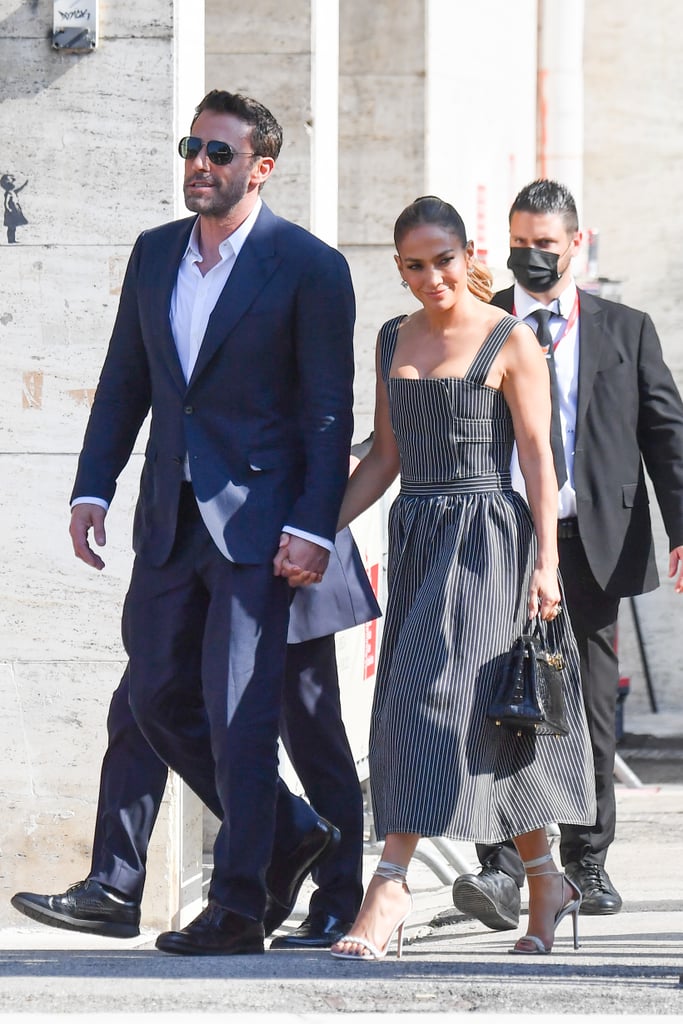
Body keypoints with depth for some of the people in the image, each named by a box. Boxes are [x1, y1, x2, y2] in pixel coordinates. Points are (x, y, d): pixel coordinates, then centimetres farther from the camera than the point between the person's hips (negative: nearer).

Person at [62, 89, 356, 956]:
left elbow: (329, 410, -9)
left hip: (256, 521, -7)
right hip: (170, 517, 7)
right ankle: (282, 835, 28)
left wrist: (313, 527, -15)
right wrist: (92, 488, 6)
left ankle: (236, 907, -1)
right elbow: (124, 382, 15)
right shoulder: (154, 255, 10)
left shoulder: (309, 268, -8)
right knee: (156, 695, 9)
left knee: (240, 713, -7)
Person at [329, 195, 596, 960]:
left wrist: (545, 562, -13)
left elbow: (538, 458, -7)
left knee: (437, 692, -14)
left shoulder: (510, 342, -4)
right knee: (485, 718, 7)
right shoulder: (394, 340, 13)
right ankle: (546, 882, 16)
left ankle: (390, 882, -17)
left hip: (484, 535, -6)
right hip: (416, 537, 6)